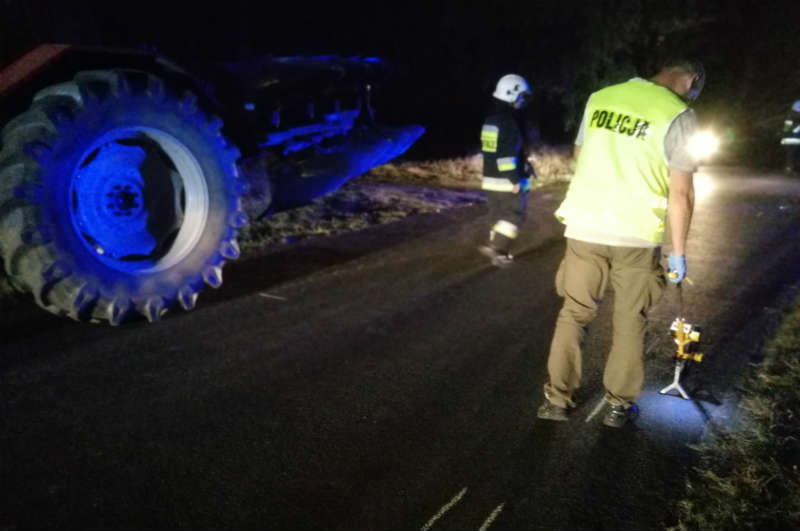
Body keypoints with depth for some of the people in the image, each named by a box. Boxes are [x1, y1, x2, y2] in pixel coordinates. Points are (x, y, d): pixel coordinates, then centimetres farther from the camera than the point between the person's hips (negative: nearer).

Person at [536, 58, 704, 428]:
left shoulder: (600, 98, 8)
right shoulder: (678, 116, -6)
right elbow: (681, 194, -8)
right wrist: (678, 251, 1)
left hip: (584, 227, 3)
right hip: (637, 235, -3)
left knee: (574, 313, 13)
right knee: (630, 321, 13)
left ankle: (557, 400, 17)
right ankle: (618, 405, 22)